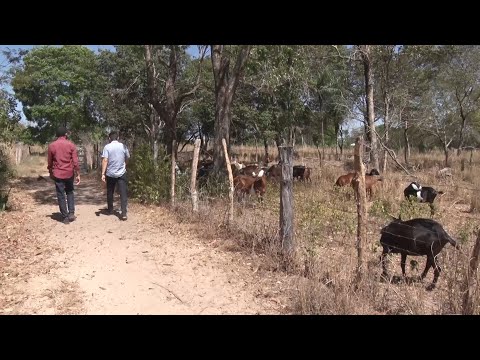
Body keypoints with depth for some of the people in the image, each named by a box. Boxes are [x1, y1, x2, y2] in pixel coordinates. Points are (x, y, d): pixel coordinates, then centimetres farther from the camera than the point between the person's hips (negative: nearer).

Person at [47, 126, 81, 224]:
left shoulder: (51, 146, -1)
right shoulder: (71, 145, -4)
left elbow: (50, 162, 7)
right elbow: (75, 161, -7)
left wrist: (51, 173, 21)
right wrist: (78, 174, -1)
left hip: (57, 174, 0)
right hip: (69, 173, 0)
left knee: (61, 196, 6)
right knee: (70, 192, 19)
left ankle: (65, 217, 8)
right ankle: (71, 213, 8)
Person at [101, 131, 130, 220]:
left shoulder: (107, 147, -6)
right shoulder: (123, 146, 0)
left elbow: (105, 160, -13)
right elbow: (127, 158, 11)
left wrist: (103, 174, -12)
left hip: (110, 174, 0)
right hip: (122, 173, 0)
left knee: (110, 193, 17)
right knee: (123, 193, -3)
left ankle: (110, 210, 31)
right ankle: (124, 213, -12)